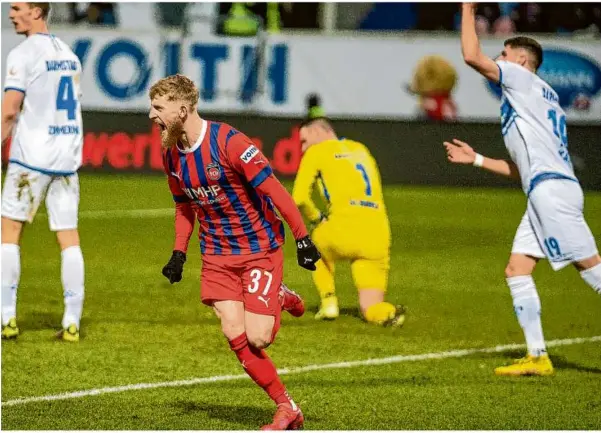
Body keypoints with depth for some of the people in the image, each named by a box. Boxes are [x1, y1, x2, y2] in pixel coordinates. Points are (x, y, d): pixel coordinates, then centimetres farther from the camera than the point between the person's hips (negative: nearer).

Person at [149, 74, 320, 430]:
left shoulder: (229, 142, -22)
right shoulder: (171, 154, 1)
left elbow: (273, 189, -20)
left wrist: (302, 238, -21)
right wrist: (179, 253, 9)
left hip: (260, 246, -6)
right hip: (217, 251, 6)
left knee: (256, 337, -14)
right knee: (234, 333, -9)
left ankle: (278, 301, 20)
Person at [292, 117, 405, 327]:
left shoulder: (316, 152, 9)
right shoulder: (361, 149, 26)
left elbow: (299, 198, -2)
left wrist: (317, 219, 16)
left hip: (345, 230, -4)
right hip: (378, 237, 4)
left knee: (316, 243, 33)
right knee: (370, 308, 11)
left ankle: (329, 302, 17)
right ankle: (388, 313, -22)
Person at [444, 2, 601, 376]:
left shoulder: (524, 79, 4)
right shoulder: (539, 100, 29)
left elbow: (472, 55, -6)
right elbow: (523, 167, 31)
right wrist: (476, 160, 34)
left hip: (551, 188, -10)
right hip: (543, 192, 10)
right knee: (517, 269, 5)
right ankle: (538, 357, 1)